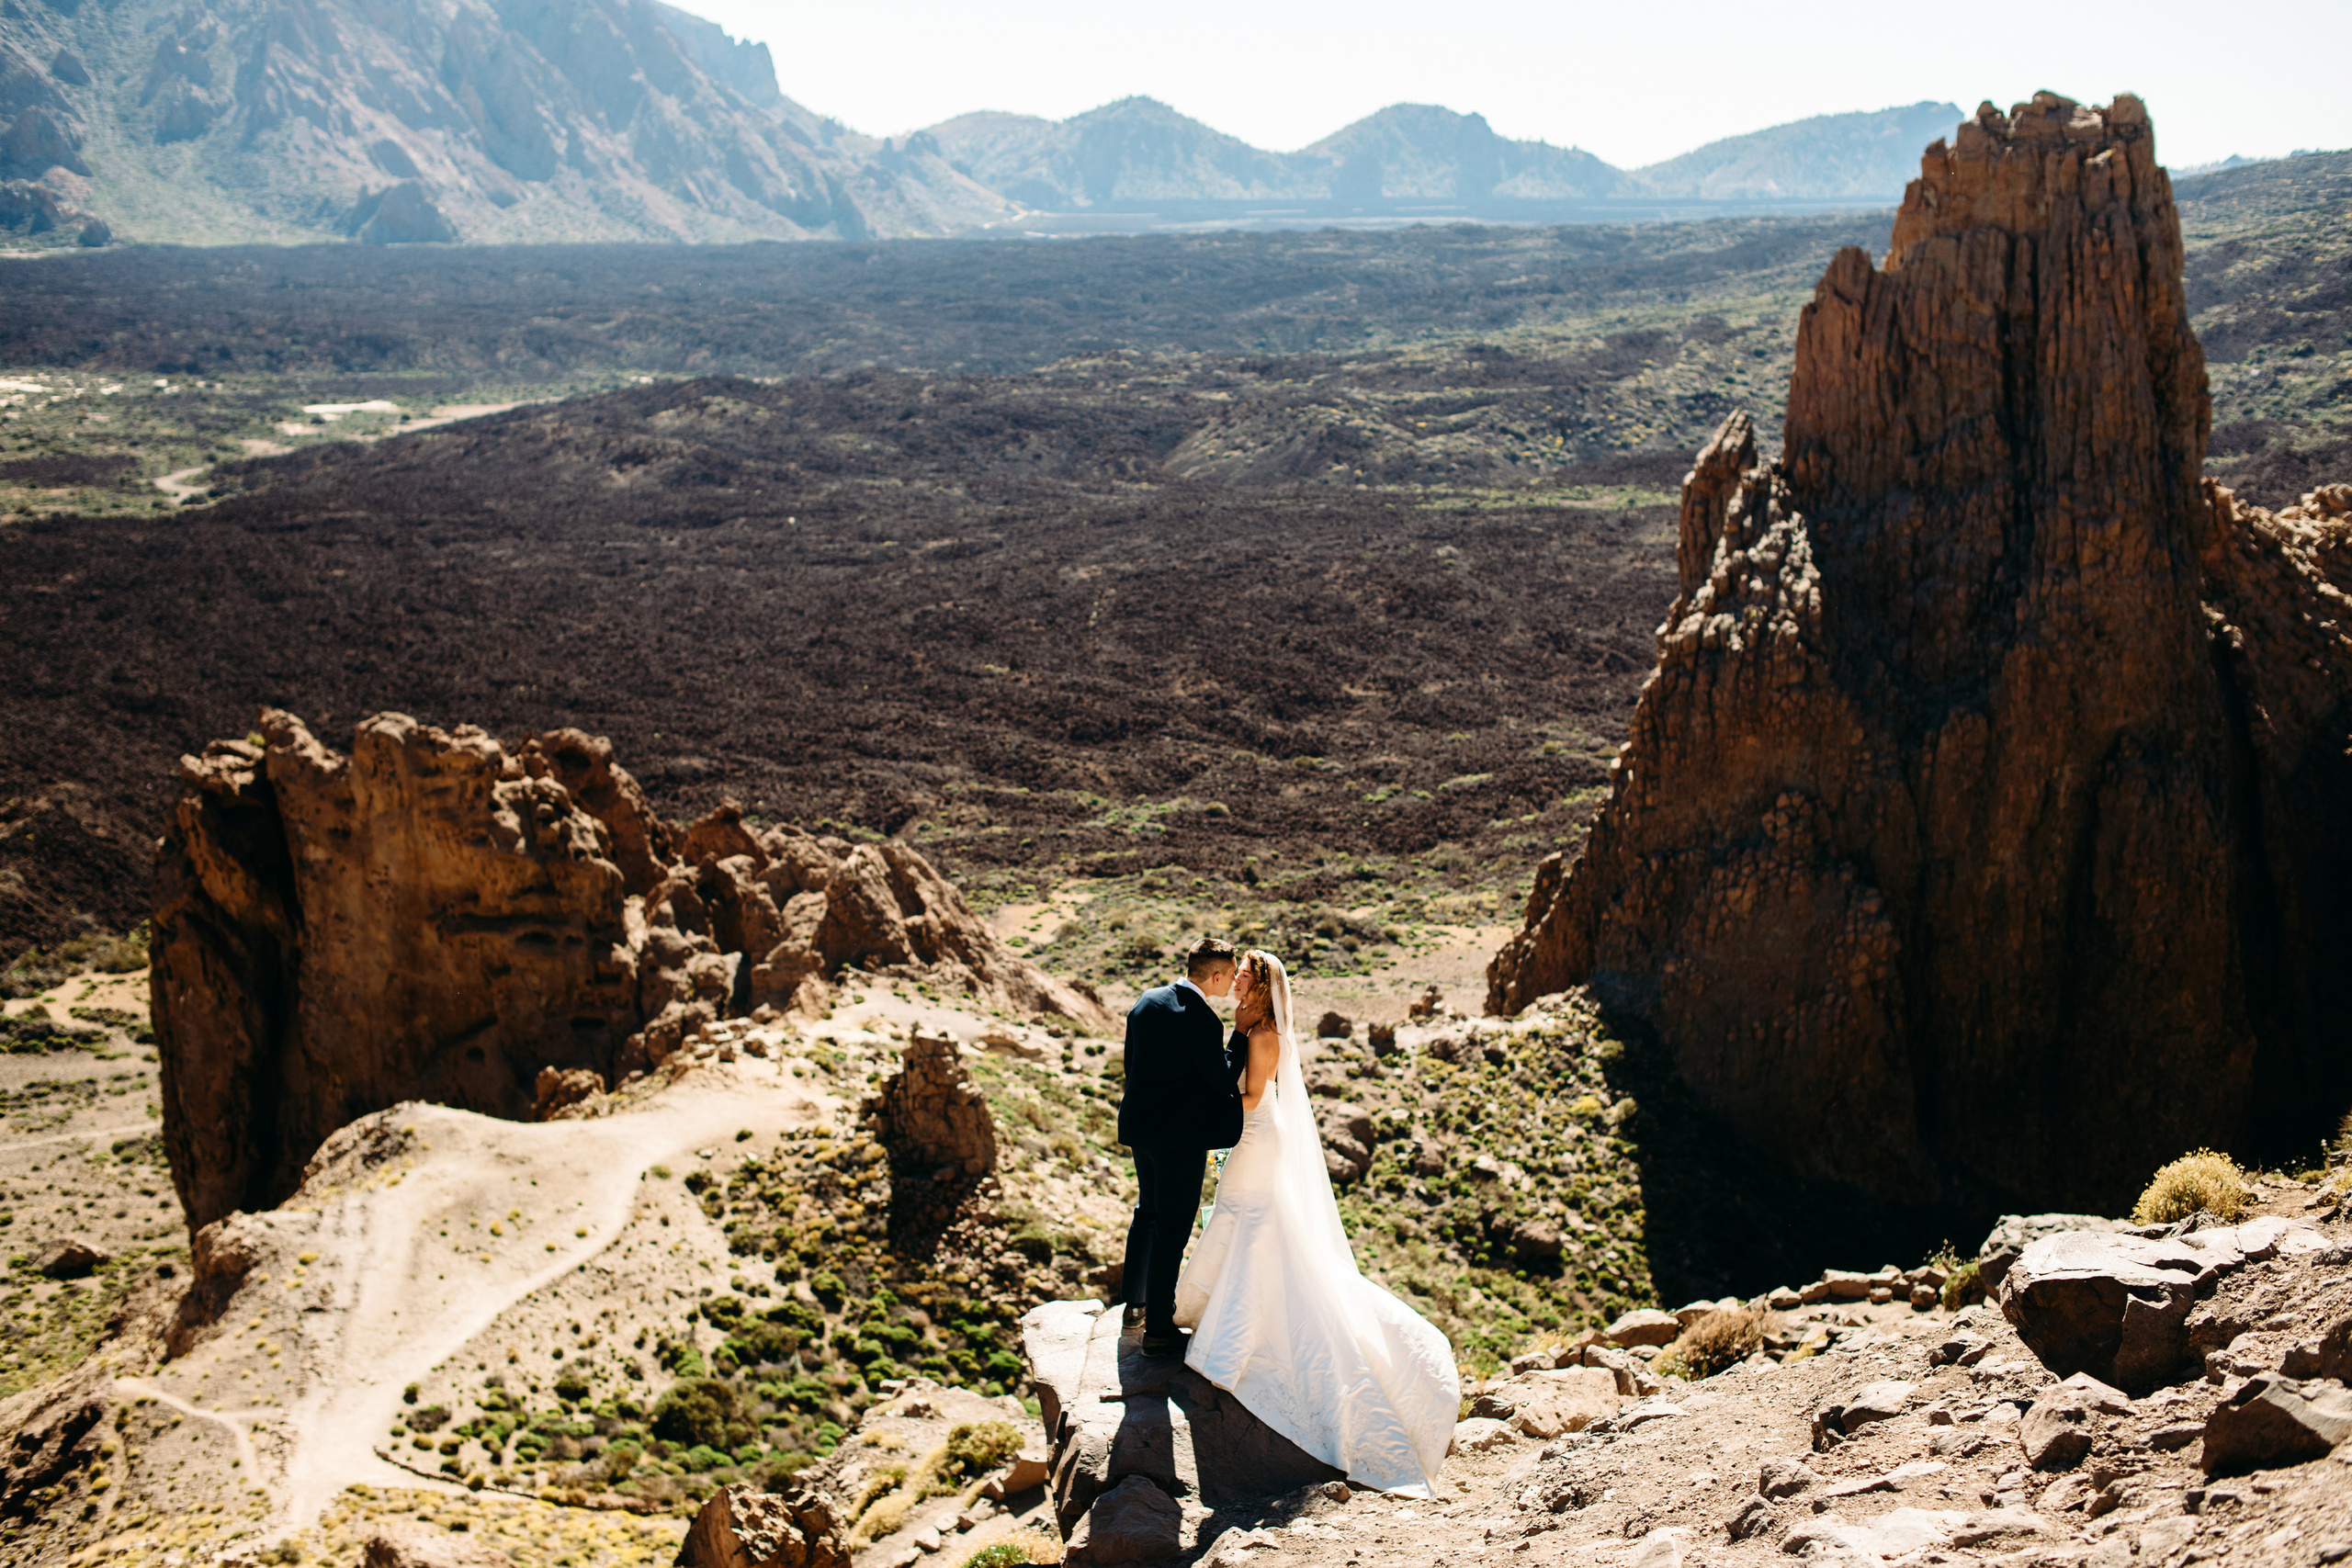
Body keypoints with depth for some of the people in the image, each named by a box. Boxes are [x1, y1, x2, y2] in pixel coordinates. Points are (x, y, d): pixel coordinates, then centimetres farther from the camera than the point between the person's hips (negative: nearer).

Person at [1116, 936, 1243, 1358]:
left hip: (1139, 1125, 8)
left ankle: (1135, 1300, 41)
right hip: (1180, 1137, -8)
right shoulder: (1203, 1022, -24)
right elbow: (1224, 1082, -13)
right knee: (1172, 1230, 3)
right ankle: (1158, 1329, 10)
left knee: (1147, 1212, 26)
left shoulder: (1146, 1002, 1)